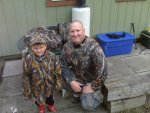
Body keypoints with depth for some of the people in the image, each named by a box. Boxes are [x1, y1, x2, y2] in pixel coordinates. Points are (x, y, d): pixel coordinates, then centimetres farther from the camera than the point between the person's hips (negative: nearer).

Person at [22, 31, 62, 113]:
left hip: (49, 84, 1)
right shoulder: (28, 59, -25)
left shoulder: (52, 57, -23)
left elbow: (57, 72, -10)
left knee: (49, 96, 29)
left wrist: (58, 83, -3)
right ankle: (40, 106, 61)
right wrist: (27, 90, -8)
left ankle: (50, 104, 62)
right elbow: (26, 76, -15)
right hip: (36, 86, 0)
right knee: (37, 97, 28)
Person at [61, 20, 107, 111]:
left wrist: (92, 87, -20)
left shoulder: (93, 46, -29)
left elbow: (102, 70, -27)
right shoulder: (67, 46, -13)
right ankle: (77, 94, 5)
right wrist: (71, 81, -21)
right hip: (77, 77, 5)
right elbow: (64, 66, -8)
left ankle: (97, 95, 18)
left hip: (92, 80, -4)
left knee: (88, 106, -18)